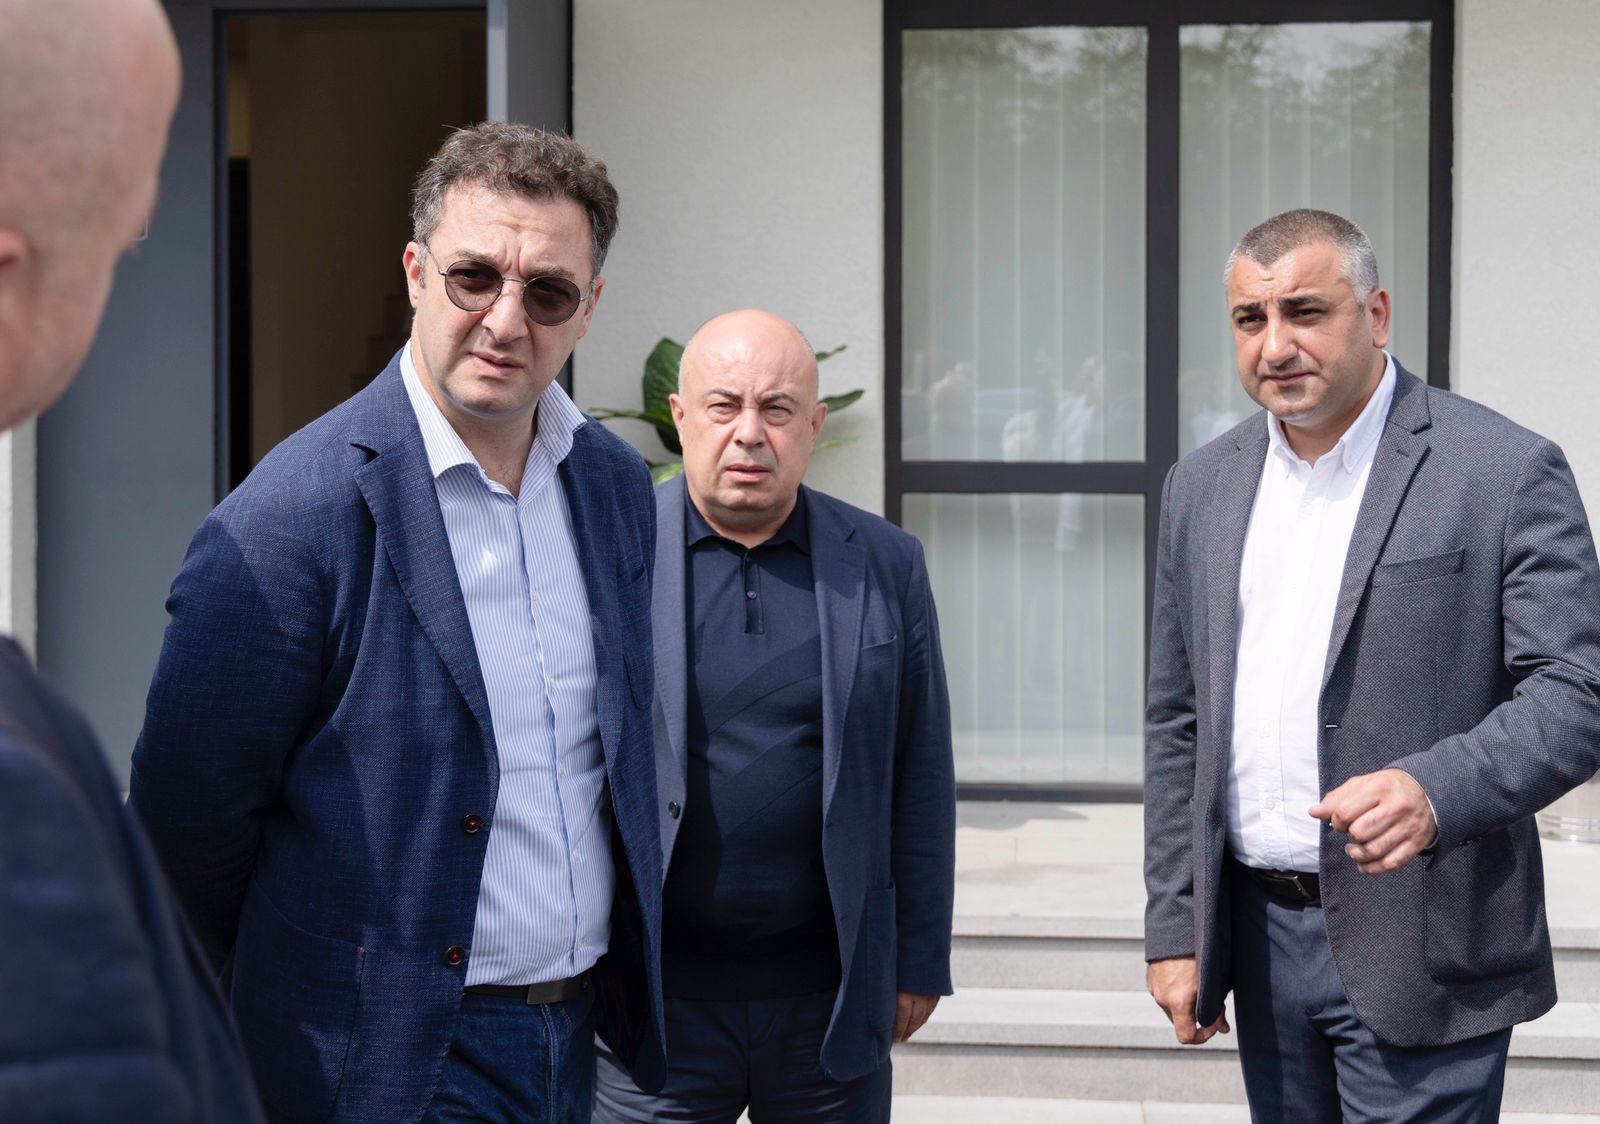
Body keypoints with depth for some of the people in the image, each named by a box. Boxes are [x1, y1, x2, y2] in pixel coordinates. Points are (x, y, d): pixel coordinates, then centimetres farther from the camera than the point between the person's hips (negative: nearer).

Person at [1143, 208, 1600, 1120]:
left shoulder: (1506, 471, -8)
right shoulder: (1203, 487, 9)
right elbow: (1178, 725, 12)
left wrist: (1436, 790, -30)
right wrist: (1174, 929, 9)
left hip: (1418, 947, -5)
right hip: (1259, 934, 5)